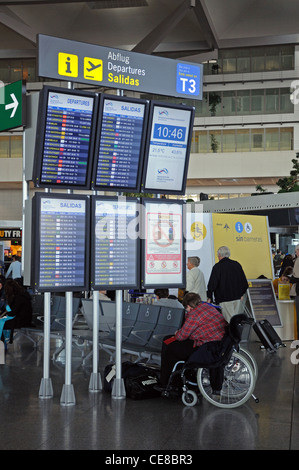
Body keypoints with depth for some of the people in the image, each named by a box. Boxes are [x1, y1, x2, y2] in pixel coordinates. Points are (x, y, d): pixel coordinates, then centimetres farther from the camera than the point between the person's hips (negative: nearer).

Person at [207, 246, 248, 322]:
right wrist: (241, 294, 27)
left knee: (230, 321, -6)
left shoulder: (217, 266, -9)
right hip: (237, 298, 6)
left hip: (225, 299, -6)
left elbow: (212, 284, -13)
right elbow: (245, 283, 15)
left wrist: (209, 297, 0)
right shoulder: (237, 264, 9)